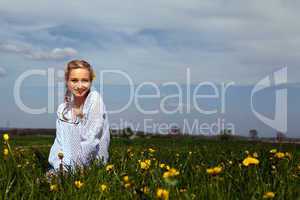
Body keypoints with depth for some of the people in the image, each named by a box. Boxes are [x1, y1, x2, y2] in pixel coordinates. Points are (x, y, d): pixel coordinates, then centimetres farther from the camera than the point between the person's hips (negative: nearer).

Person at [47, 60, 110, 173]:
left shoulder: (95, 99, -9)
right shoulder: (62, 109, 7)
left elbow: (90, 141, -15)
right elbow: (60, 142, 1)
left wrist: (69, 166, -14)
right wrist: (60, 166, -16)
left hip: (93, 166, -4)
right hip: (67, 168, 4)